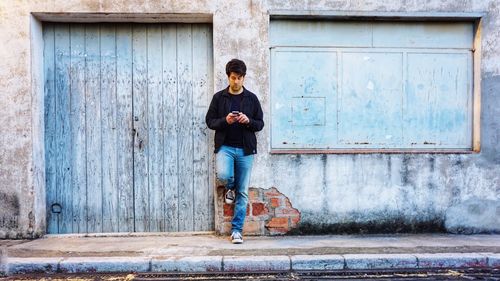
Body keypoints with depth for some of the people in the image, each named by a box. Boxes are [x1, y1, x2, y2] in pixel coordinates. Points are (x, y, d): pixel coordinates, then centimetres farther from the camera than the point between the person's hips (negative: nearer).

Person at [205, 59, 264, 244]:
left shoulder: (251, 98, 6)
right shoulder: (219, 97, 5)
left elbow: (260, 124, 7)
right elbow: (209, 121, 5)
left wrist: (248, 121, -15)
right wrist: (225, 120, -14)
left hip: (245, 149, 1)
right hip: (225, 146, -1)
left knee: (243, 193, 1)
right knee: (223, 175, -28)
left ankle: (237, 230, 13)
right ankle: (230, 188, 11)